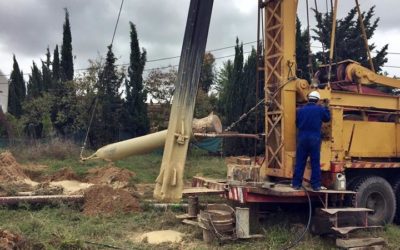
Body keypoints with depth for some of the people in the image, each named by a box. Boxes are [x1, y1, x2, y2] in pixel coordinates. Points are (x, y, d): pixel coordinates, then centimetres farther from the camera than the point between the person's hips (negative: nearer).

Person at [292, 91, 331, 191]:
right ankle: (316, 185, 7)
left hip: (302, 138, 2)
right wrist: (326, 106, 23)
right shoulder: (320, 109, -3)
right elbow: (327, 118, 14)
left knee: (300, 162, 6)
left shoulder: (300, 110, 2)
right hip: (315, 139, -2)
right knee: (315, 163, 5)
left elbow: (297, 123, 11)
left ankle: (296, 184, 8)